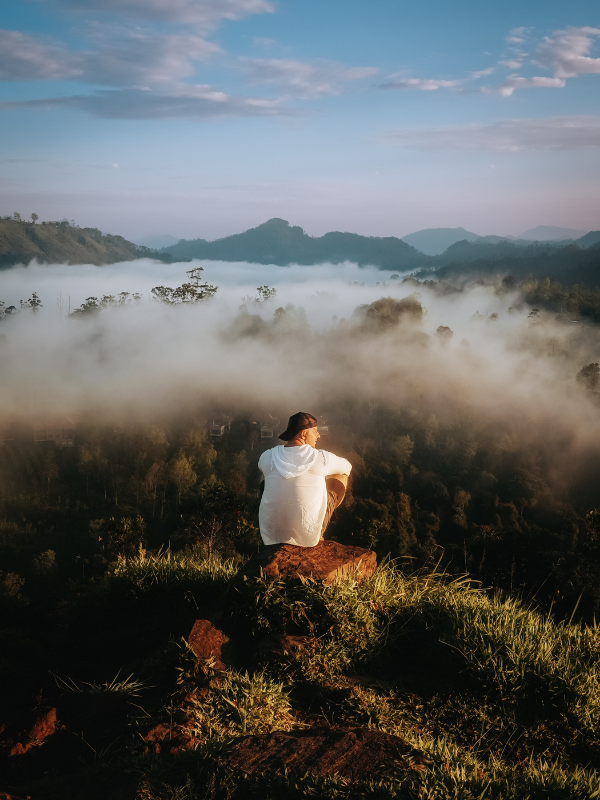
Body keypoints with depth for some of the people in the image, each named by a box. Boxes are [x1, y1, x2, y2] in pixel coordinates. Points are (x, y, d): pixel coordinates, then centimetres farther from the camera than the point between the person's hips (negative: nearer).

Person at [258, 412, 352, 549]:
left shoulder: (267, 457, -5)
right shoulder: (321, 458, -12)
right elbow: (347, 466, 11)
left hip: (270, 536, 3)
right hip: (307, 538, -3)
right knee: (341, 476, 14)